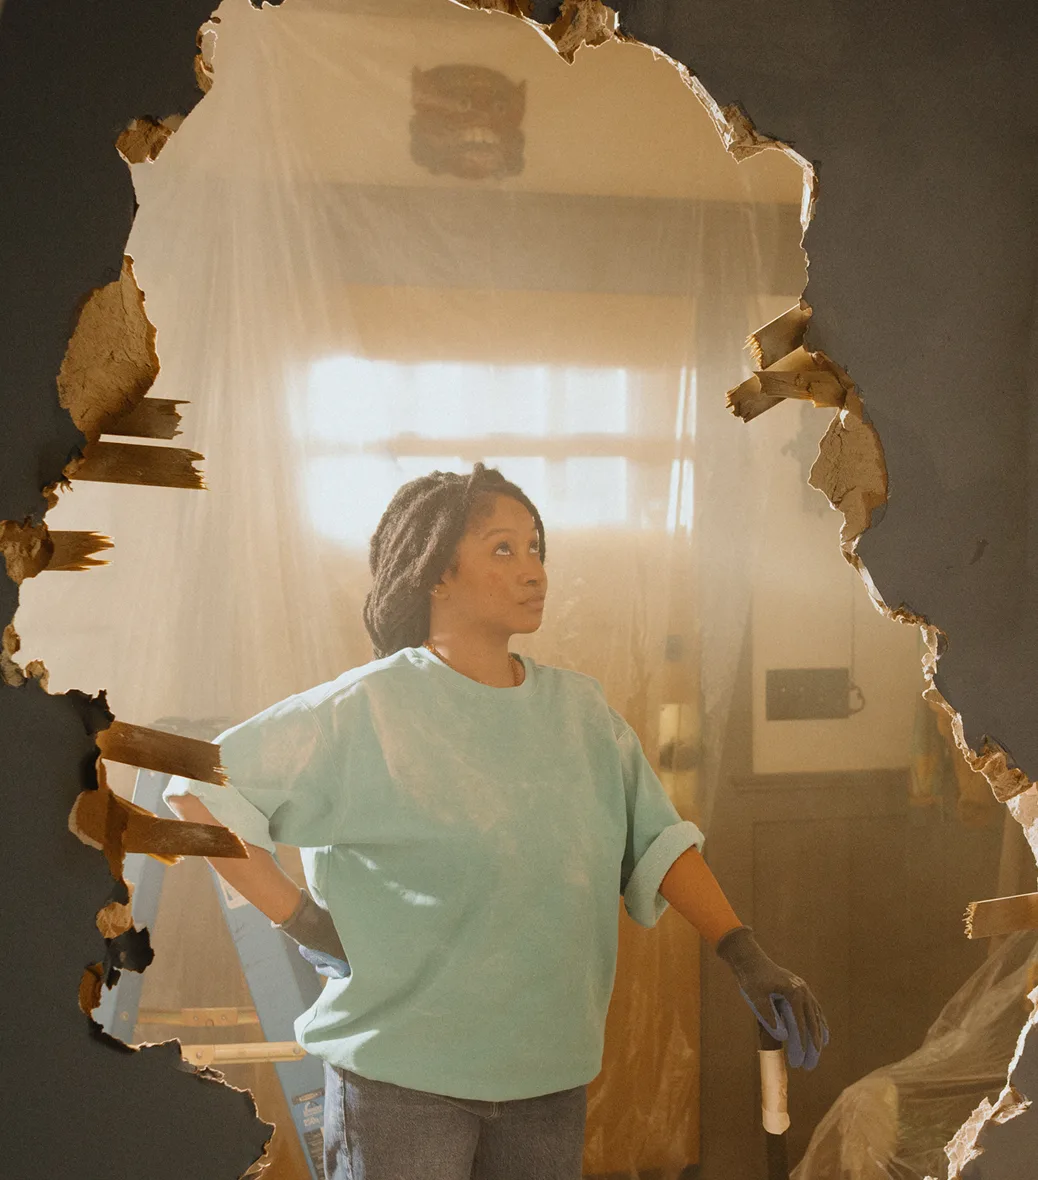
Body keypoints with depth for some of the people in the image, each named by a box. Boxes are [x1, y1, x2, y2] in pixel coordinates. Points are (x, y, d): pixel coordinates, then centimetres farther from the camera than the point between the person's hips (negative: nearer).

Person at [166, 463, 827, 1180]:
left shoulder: (580, 710, 6)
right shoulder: (369, 710, -10)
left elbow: (657, 843, 7)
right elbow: (199, 792, -9)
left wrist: (748, 959, -3)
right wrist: (299, 918, -11)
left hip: (550, 1079, 5)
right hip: (403, 1074, -5)